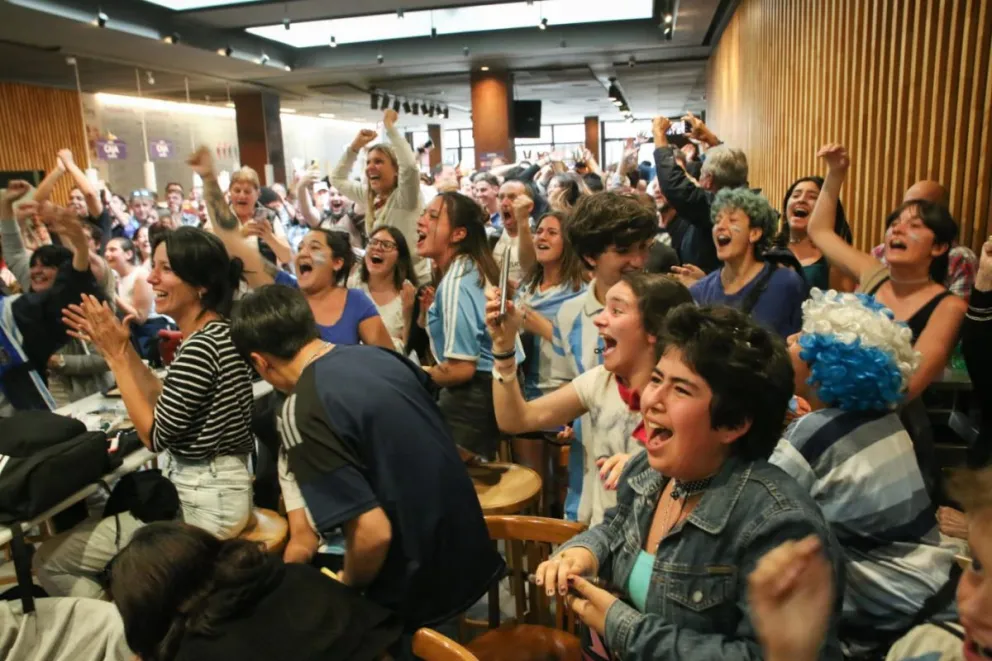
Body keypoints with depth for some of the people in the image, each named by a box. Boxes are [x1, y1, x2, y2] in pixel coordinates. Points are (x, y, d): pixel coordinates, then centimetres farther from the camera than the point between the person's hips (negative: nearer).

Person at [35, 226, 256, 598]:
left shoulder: (200, 347, -25)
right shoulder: (218, 333, 5)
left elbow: (155, 435, -17)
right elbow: (166, 404, 12)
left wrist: (116, 356, -14)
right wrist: (124, 348, 5)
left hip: (203, 505, -10)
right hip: (218, 489, 10)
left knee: (49, 560, 3)